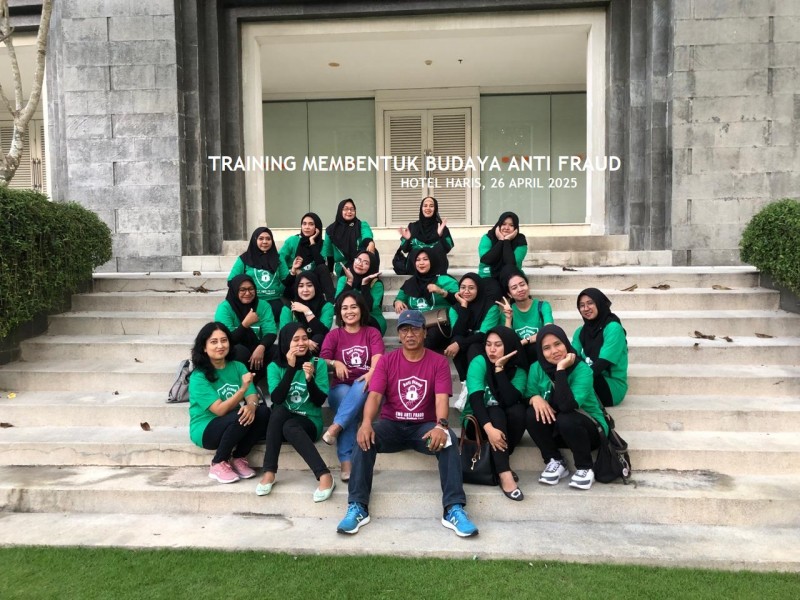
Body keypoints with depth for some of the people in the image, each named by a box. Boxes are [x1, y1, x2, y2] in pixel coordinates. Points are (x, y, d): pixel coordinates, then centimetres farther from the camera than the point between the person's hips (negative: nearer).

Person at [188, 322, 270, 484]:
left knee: (263, 412, -22)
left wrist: (251, 405, -34)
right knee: (240, 417, -33)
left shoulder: (238, 367, -1)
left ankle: (238, 458, -3)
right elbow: (220, 410, -24)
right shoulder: (198, 377, -17)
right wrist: (243, 388, -38)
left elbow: (252, 396, -9)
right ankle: (218, 464, -9)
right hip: (205, 430, -5)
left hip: (234, 426, 5)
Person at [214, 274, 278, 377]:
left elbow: (271, 332, -14)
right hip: (233, 353, -3)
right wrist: (245, 323, -31)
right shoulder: (224, 308, -13)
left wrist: (261, 347, -35)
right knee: (240, 351, -37)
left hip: (255, 349, 3)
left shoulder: (263, 306, -3)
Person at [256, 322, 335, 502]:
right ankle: (269, 472, -30)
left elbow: (319, 401, -9)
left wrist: (310, 379, -25)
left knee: (289, 427, -35)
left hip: (310, 423, -2)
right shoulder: (275, 366, 0)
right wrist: (291, 368, -20)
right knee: (279, 410, -33)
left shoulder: (318, 364, -2)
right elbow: (276, 399, -15)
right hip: (282, 421, 2)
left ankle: (324, 475, -37)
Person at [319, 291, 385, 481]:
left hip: (364, 387, 0)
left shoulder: (372, 333, 10)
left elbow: (378, 359, -9)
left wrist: (371, 373, -32)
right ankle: (346, 462, -42)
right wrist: (335, 363, -23)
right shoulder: (333, 335, 12)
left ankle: (335, 427, -45)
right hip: (341, 388, 0)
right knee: (344, 395, -34)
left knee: (361, 384, -34)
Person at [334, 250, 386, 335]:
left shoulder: (376, 284, -10)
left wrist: (365, 283, -24)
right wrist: (350, 281, -20)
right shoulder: (343, 279, 0)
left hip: (373, 324, -2)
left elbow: (368, 308, -24)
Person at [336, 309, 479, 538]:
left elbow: (441, 398, -14)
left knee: (447, 440, -32)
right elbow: (374, 395, -11)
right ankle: (357, 507, -26)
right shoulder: (386, 361, 1)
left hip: (425, 426, 0)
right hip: (392, 425, 1)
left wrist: (441, 425, -36)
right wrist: (366, 422, -32)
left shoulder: (438, 362, -2)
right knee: (365, 438, -29)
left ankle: (454, 509, -29)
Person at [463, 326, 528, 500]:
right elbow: (475, 399, -27)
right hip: (477, 421, -2)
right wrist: (489, 428, -41)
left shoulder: (519, 372, -8)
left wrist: (499, 368, -28)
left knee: (518, 411, -30)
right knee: (496, 413, -34)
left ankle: (499, 461, -24)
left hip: (505, 424, 2)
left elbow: (511, 401, -27)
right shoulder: (479, 363, -14)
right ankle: (505, 474, -42)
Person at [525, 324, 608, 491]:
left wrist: (561, 369, -34)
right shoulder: (536, 368, -8)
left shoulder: (582, 370, -22)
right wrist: (535, 398, -26)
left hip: (589, 429, -4)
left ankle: (585, 468, -10)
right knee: (532, 415, -24)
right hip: (557, 431, 4)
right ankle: (555, 461, -5)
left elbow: (567, 406, -36)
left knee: (565, 419, -35)